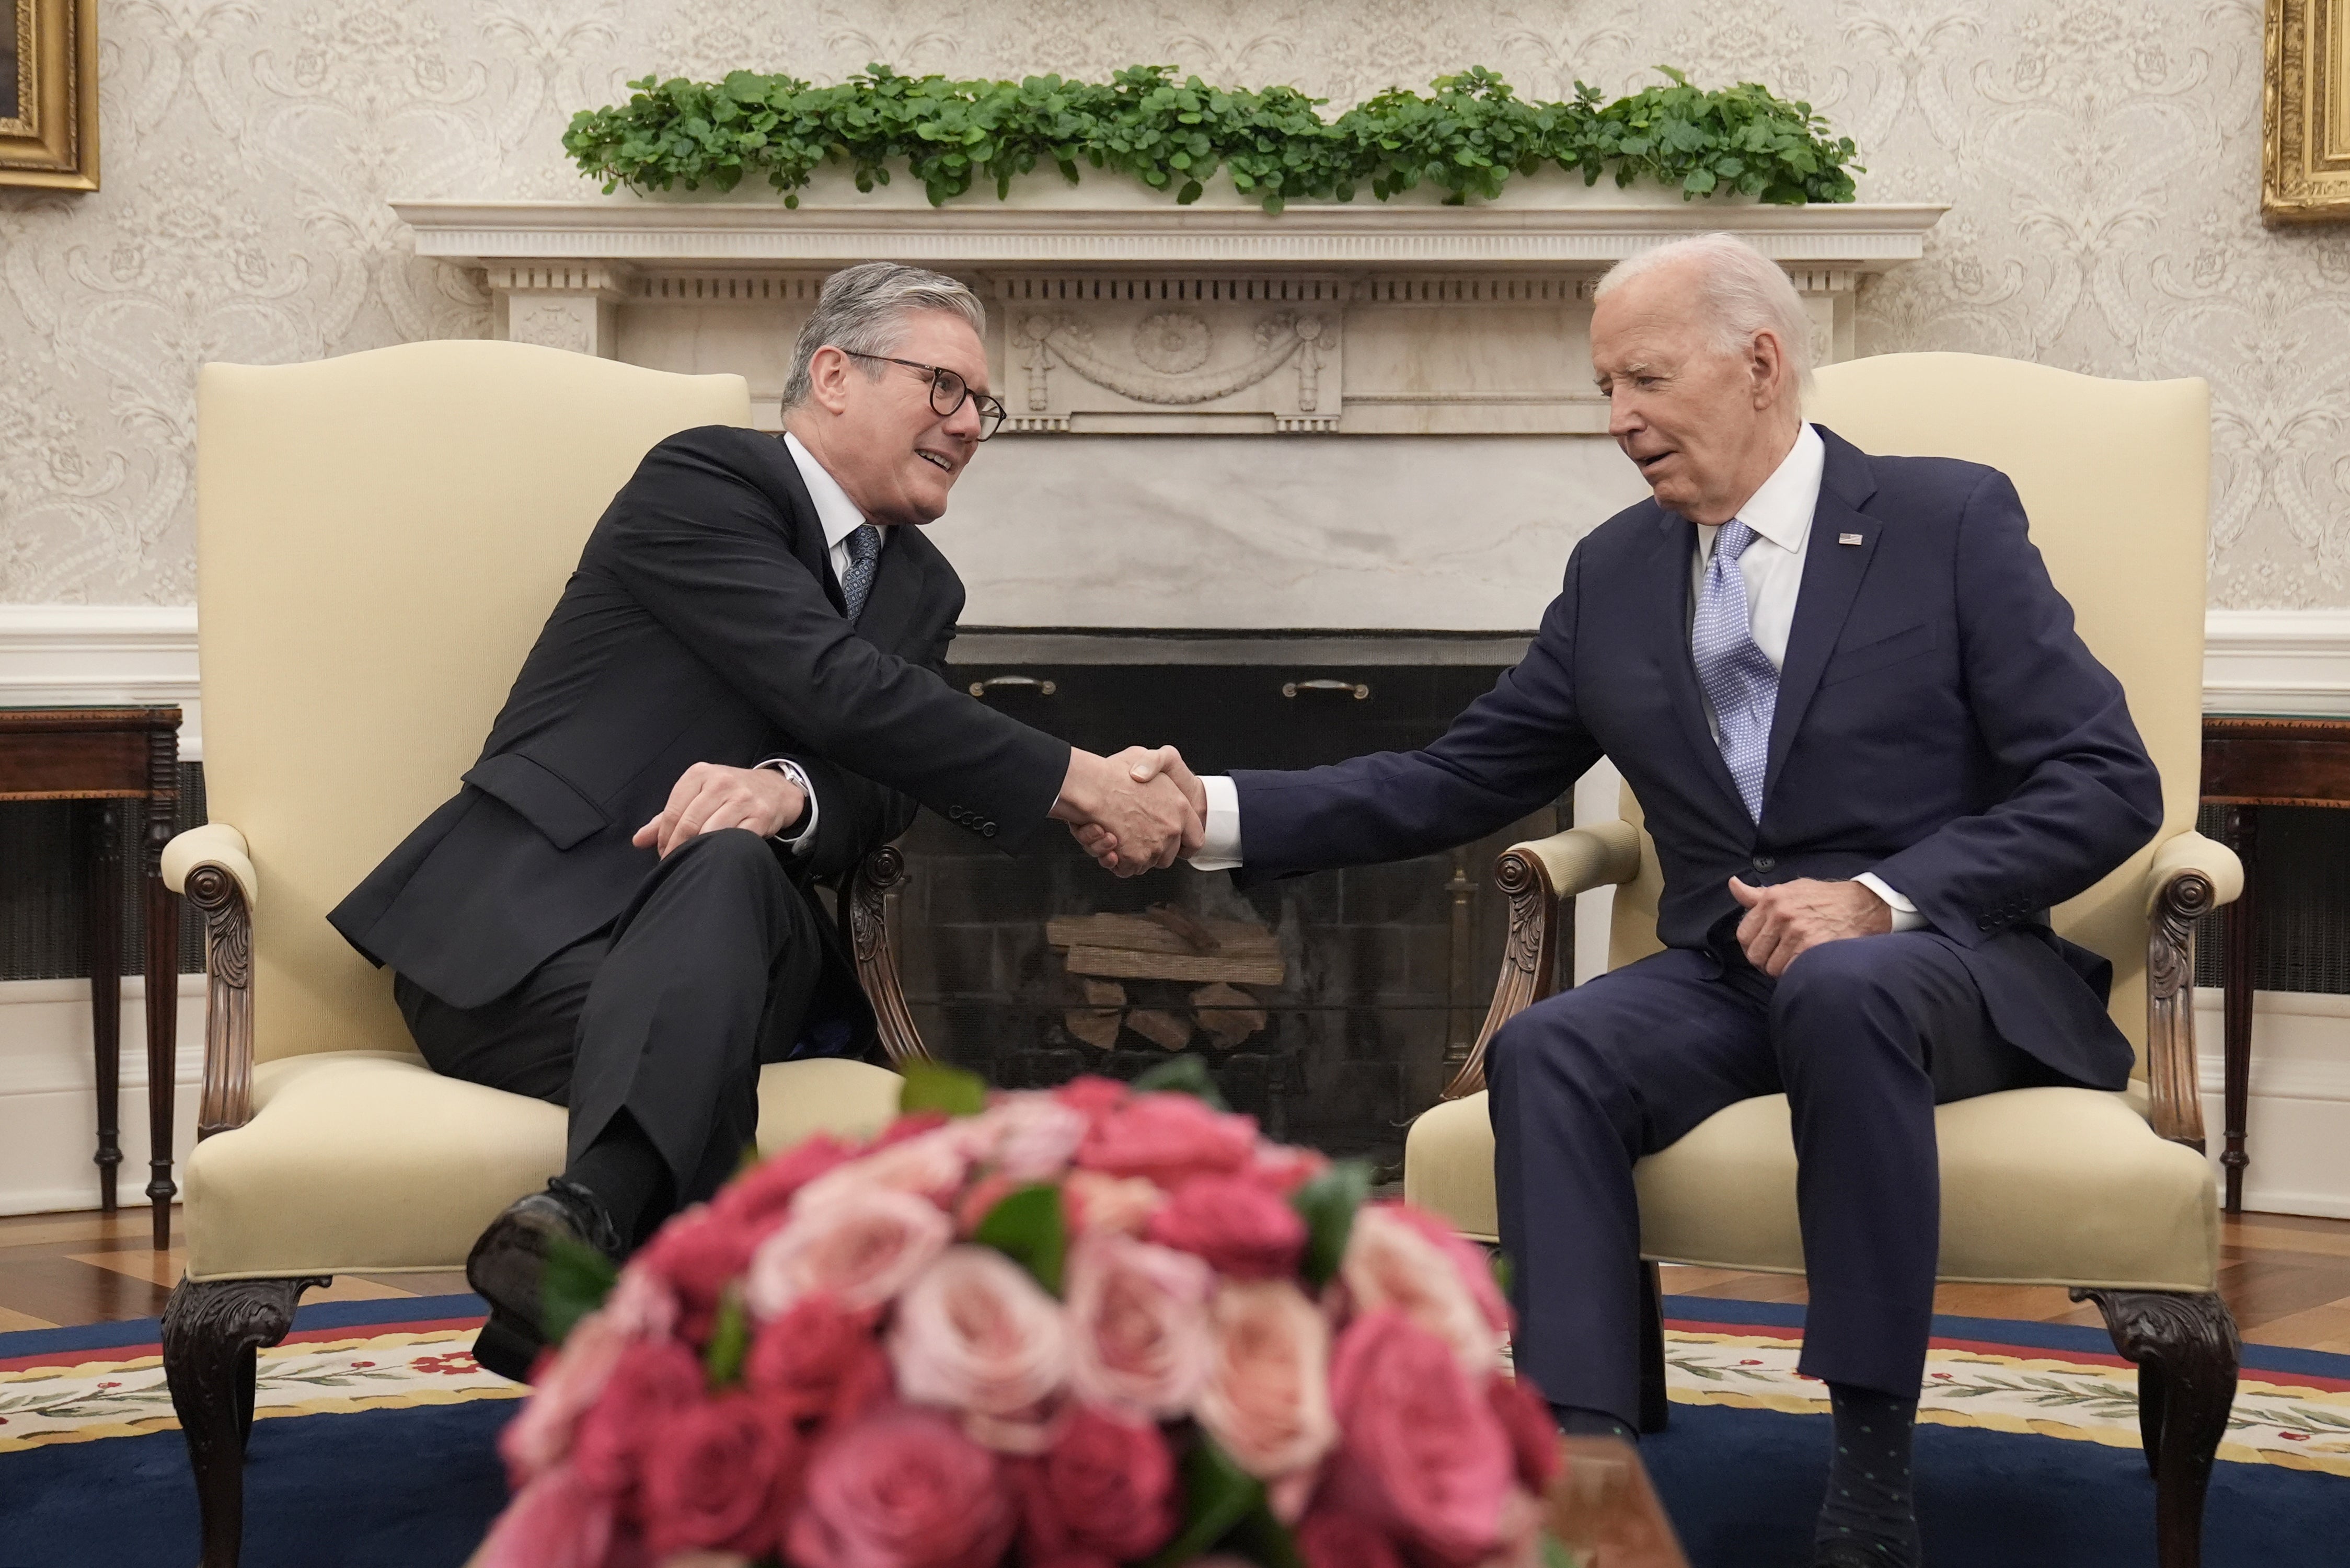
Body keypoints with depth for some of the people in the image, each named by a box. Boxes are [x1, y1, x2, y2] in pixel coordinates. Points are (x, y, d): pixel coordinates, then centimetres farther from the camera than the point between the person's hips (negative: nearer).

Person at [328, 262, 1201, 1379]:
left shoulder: (925, 587, 22)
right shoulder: (704, 479, -1)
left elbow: (879, 795, 7)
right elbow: (834, 687, -15)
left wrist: (789, 792, -20)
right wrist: (1080, 785, -16)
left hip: (721, 950, 4)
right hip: (518, 928, -3)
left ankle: (589, 1223, -59)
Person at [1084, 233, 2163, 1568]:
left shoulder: (1952, 521, -2)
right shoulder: (1618, 570, 12)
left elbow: (2108, 784, -7)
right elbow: (1459, 782, 13)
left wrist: (1885, 898, -20)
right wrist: (1220, 812, 1)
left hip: (1947, 963, -4)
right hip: (1728, 973, 4)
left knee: (1840, 987, -37)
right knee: (1548, 1050, -26)